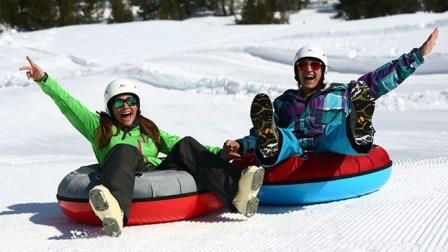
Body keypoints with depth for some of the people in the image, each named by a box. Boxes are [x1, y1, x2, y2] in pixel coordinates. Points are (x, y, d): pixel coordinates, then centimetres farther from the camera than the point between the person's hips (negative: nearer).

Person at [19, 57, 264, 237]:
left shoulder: (150, 130, 33)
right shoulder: (99, 127, 26)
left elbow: (176, 144, 22)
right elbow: (69, 104, 15)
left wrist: (220, 152, 8)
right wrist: (44, 80, 3)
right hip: (125, 179, -3)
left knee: (186, 146, -18)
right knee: (125, 149, -31)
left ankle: (237, 193, -42)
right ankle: (115, 210, -64)